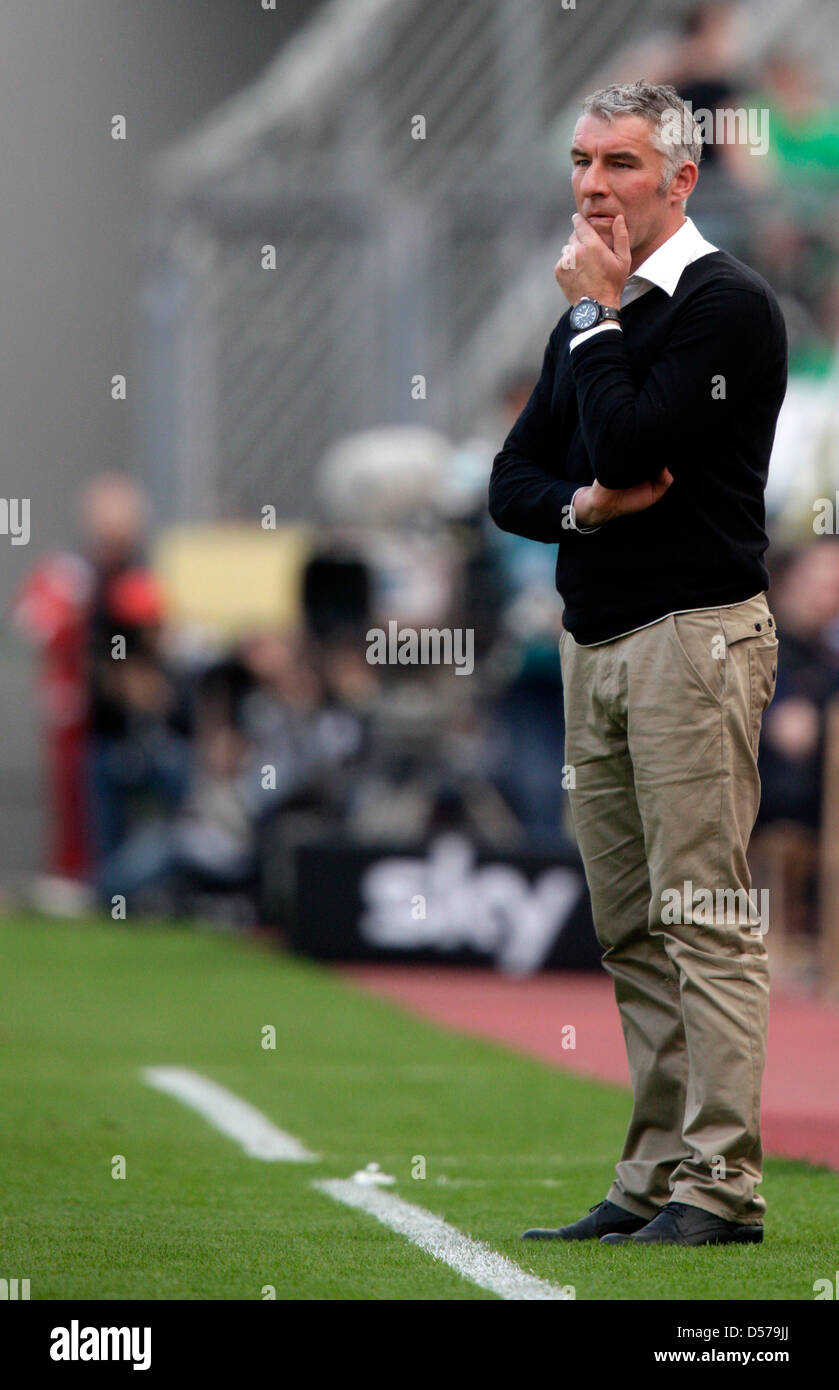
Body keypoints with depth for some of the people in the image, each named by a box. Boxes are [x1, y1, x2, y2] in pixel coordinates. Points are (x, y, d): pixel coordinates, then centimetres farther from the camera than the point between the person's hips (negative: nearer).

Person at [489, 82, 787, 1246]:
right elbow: (512, 482, 16)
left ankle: (720, 1184, -11)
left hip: (693, 636, -9)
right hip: (595, 640, 9)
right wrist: (580, 505, -5)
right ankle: (656, 1177, 13)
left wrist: (597, 313, -8)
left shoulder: (727, 306, -9)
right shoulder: (587, 321, 18)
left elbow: (631, 444, -20)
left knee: (706, 924, -10)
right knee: (632, 932, 9)